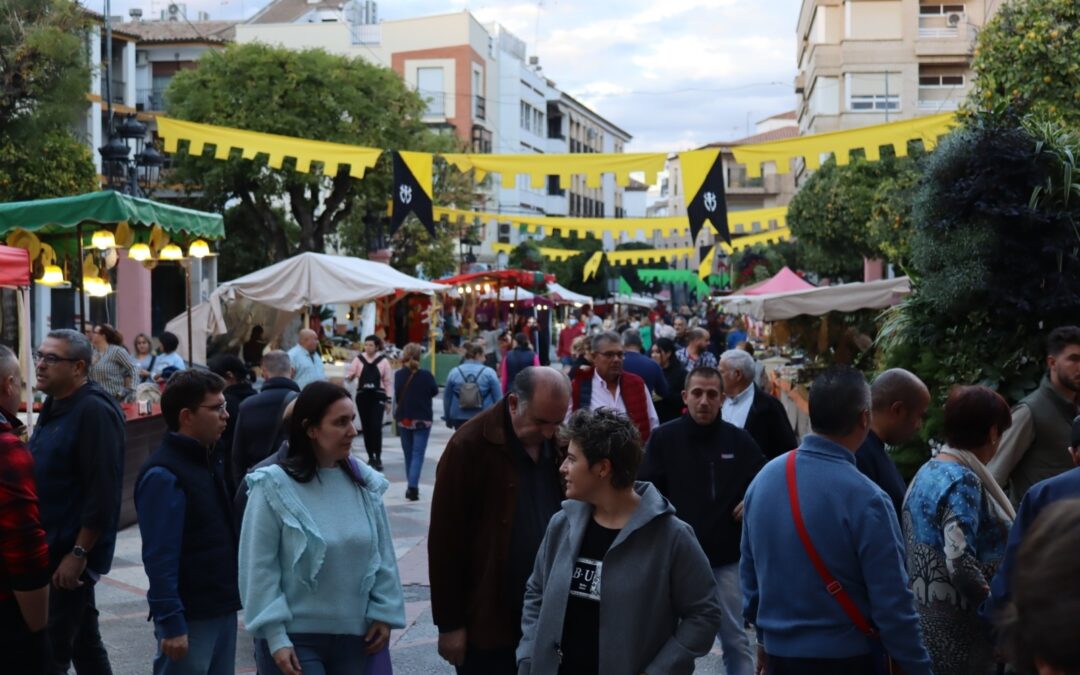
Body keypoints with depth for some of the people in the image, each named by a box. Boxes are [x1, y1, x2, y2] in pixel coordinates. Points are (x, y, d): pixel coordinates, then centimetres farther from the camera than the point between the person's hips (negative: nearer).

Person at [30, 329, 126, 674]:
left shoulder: (94, 412, -16)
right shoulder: (53, 407, 14)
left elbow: (103, 493, -21)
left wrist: (78, 554, -21)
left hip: (71, 554, -9)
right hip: (52, 550, 9)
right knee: (85, 643, 16)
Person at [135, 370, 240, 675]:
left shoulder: (210, 460, 12)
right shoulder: (163, 475, -17)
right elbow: (160, 557, -20)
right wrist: (170, 623, -23)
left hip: (223, 610, 9)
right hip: (189, 618, -9)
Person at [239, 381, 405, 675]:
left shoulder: (365, 482, 2)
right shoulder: (274, 486, -12)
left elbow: (383, 555, 9)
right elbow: (260, 569, -10)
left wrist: (384, 613, 6)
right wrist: (275, 637, -12)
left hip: (354, 634, 5)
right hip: (296, 638, -4)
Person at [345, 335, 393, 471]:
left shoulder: (383, 361, 2)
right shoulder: (359, 359, 5)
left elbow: (387, 381, 5)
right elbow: (350, 374, 2)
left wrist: (388, 400, 3)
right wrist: (347, 377, -23)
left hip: (377, 396, -2)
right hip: (362, 396, 2)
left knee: (376, 427, -11)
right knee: (366, 427, 7)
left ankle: (378, 457, -5)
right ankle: (370, 457, 17)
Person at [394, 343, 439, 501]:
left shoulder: (399, 375, -8)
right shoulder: (426, 375, -11)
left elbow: (396, 395, -3)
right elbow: (435, 391, 3)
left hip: (403, 419, 2)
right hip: (423, 420, -2)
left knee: (408, 454, 15)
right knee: (418, 454, -3)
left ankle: (412, 486, 23)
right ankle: (413, 486, -19)